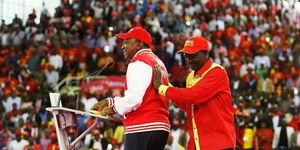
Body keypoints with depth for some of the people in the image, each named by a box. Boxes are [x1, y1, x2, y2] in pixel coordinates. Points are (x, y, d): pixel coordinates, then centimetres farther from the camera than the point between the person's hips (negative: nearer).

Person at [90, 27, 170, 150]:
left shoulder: (139, 62, -7)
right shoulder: (157, 62, 24)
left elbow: (134, 98, -17)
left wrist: (113, 108, -1)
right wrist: (108, 102, 24)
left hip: (142, 128, -10)